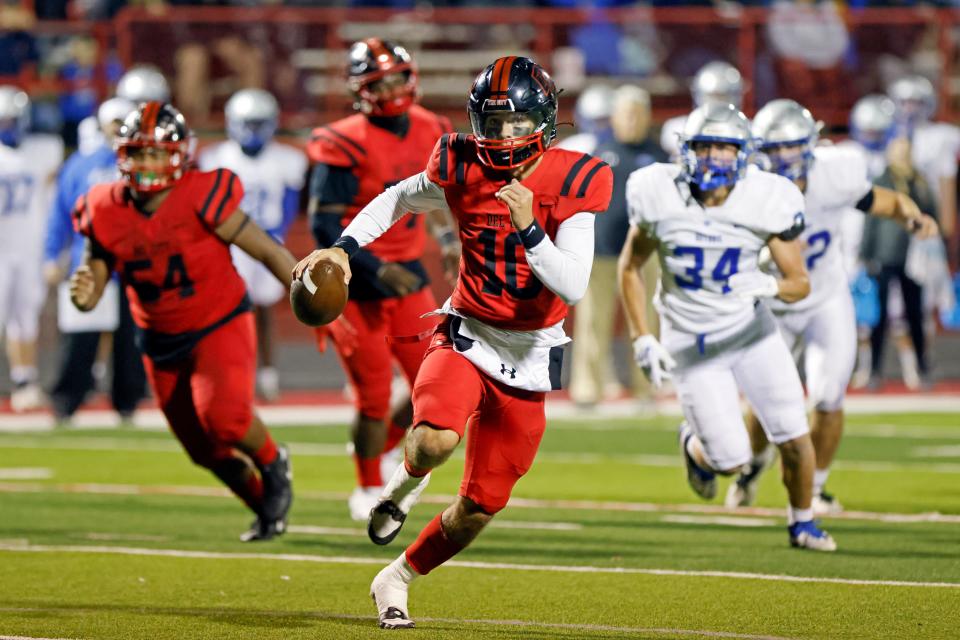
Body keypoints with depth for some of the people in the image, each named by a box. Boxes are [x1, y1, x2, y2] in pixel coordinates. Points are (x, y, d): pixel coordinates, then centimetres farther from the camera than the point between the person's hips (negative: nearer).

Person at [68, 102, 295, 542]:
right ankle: (267, 506, 37)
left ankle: (273, 465, 5)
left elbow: (269, 253, -15)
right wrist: (83, 294, -27)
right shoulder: (107, 213, -12)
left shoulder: (201, 199, -24)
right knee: (207, 450, 11)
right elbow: (92, 290, -2)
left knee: (223, 415, -27)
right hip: (161, 340, 5)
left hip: (220, 325, -4)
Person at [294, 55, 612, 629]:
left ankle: (396, 580, 30)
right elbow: (397, 200, 14)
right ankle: (408, 481, 3)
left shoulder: (573, 184, -13)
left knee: (479, 508, 4)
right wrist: (344, 247, 1)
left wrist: (528, 228, -33)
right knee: (436, 441, -34)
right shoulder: (461, 169, -7)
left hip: (528, 358, 0)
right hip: (466, 338, 0)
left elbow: (574, 287, -20)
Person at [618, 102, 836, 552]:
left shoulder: (766, 202, -14)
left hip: (751, 330, 1)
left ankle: (802, 522, 24)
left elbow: (800, 282, -7)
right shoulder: (660, 197, -14)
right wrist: (643, 341, -5)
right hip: (692, 345, -1)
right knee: (731, 460, -5)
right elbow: (629, 267, 1)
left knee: (794, 438, -5)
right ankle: (694, 444, 32)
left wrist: (772, 287, -30)